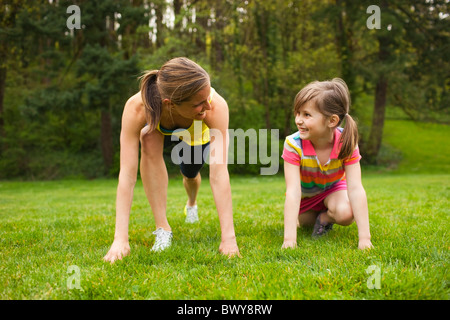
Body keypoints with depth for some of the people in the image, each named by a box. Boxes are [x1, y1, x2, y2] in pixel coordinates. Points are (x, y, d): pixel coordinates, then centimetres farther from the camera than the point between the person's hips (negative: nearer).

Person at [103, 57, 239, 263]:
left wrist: (229, 237, -51)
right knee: (150, 140, -32)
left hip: (198, 132, 1)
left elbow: (219, 173, -47)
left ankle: (191, 204, 54)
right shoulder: (137, 108, -45)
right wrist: (120, 239, -50)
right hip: (160, 128, -1)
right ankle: (162, 228, -22)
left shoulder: (216, 107, -45)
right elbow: (127, 174, -45)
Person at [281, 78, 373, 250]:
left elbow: (355, 188, -33)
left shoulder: (346, 142, -31)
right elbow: (292, 191, -38)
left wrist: (364, 238, -39)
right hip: (305, 193, 2)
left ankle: (324, 217, 4)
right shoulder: (293, 145, -34)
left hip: (333, 188, -1)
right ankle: (314, 217, 36)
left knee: (345, 214, -29)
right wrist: (289, 238, -45)